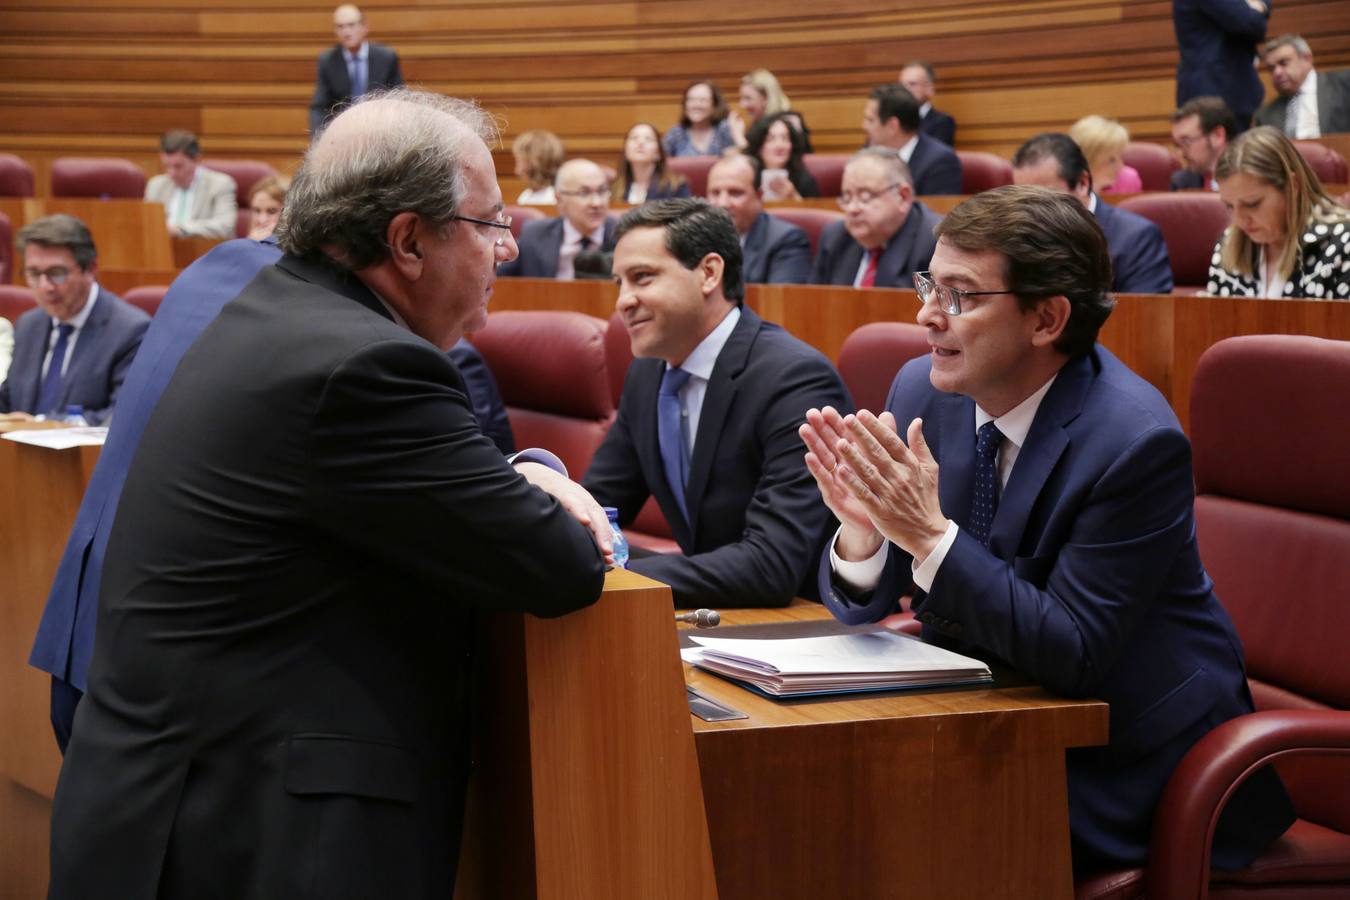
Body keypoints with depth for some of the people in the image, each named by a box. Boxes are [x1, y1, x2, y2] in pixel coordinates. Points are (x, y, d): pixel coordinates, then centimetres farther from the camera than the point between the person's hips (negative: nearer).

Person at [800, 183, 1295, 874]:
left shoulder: (1136, 442, -23)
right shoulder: (922, 389, -4)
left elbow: (1074, 657, -23)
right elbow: (862, 605, 1)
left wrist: (932, 534, -32)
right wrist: (862, 527, -23)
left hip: (1128, 766, -6)